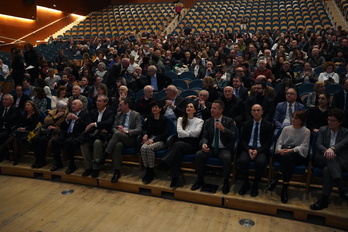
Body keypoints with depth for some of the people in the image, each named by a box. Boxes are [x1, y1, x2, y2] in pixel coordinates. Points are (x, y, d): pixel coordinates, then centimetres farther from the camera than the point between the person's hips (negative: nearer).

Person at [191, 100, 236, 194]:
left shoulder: (229, 121, 0)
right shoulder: (208, 122, 7)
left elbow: (233, 136, -9)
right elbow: (204, 136, 0)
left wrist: (223, 129, -25)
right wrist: (204, 143, -24)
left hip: (224, 149, -2)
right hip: (211, 148, 3)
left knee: (226, 158, -36)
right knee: (198, 154, -25)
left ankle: (226, 182, -13)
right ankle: (200, 179, -6)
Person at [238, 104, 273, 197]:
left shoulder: (268, 125, 8)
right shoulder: (246, 124, 14)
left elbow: (268, 142, 0)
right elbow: (242, 140, 7)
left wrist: (257, 151, -16)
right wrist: (248, 149, -13)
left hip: (260, 150, -1)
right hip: (248, 149, 2)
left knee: (261, 162, -33)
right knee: (242, 160, -30)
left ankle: (255, 185, -10)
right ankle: (245, 184, -7)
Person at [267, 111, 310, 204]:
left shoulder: (306, 132, 8)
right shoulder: (286, 129, 17)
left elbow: (304, 147, -4)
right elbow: (279, 142, 10)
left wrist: (292, 150, -21)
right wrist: (280, 149, -13)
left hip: (299, 155, -2)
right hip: (284, 152, 2)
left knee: (288, 156, -37)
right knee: (288, 158, -36)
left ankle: (276, 179, -37)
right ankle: (285, 188, -40)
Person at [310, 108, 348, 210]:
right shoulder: (323, 130, 13)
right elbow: (319, 144, -1)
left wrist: (332, 148, -39)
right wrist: (326, 151, -27)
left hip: (339, 161, -1)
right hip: (323, 159, 2)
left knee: (327, 169, -36)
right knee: (330, 157, -36)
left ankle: (324, 200, -37)